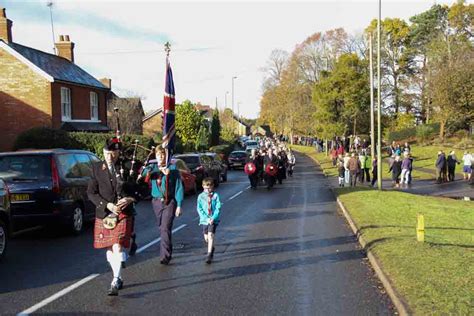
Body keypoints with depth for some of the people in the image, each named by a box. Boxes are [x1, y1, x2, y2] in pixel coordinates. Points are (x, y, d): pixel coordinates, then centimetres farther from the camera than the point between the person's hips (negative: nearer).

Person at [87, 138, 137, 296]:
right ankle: (119, 278, 29)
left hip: (123, 213, -3)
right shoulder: (97, 168, 2)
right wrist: (107, 205, -14)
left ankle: (115, 282, -11)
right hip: (104, 214, 3)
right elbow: (91, 192, 0)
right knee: (110, 249, 13)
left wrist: (130, 199, -16)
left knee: (118, 247, -14)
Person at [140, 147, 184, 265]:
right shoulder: (153, 167, 6)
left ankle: (165, 256, -14)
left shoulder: (173, 168, -2)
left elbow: (179, 187, -3)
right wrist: (160, 169, -30)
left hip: (169, 202, -4)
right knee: (162, 228, 14)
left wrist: (179, 205, -8)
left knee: (165, 229, -13)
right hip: (157, 202, 4)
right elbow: (144, 172, -17)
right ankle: (167, 251, 32)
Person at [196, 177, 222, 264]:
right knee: (206, 237, 10)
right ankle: (212, 248, 40)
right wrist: (206, 218, -12)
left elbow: (218, 208, -5)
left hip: (213, 220, -3)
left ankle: (209, 255, -12)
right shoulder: (201, 196, 0)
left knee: (210, 235, -15)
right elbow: (199, 209, -2)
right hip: (204, 220, 3)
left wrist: (213, 218, -16)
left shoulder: (215, 196, -3)